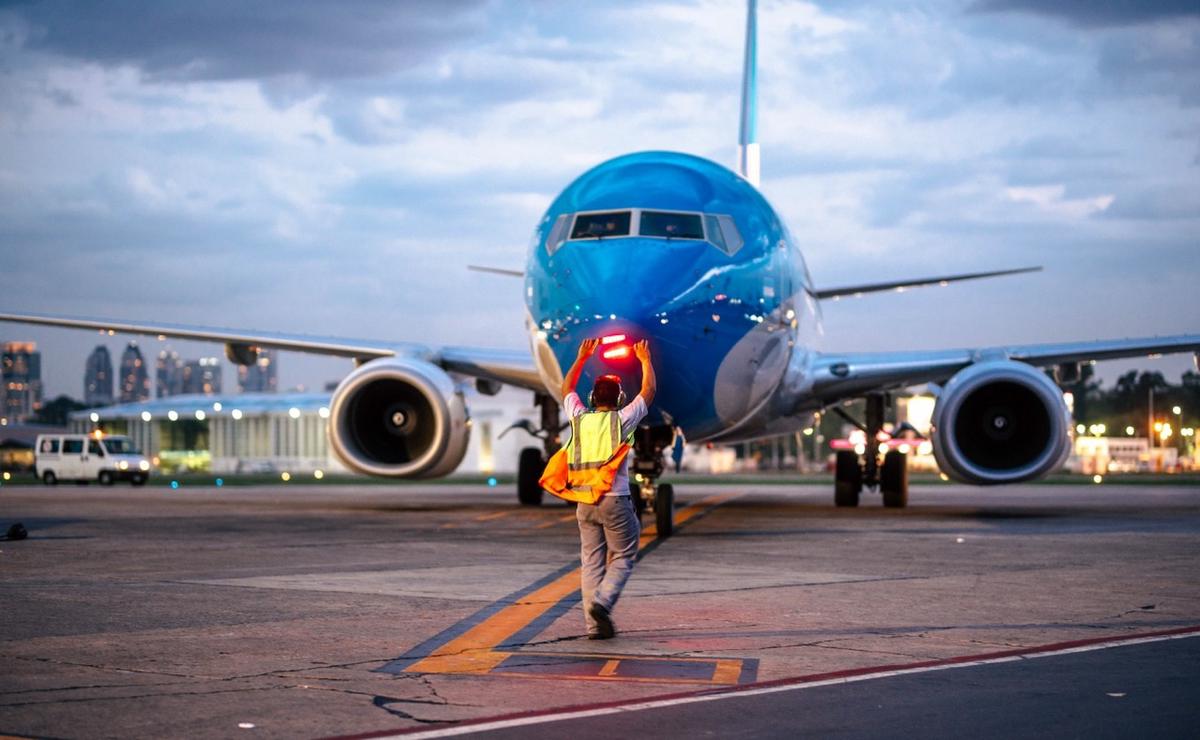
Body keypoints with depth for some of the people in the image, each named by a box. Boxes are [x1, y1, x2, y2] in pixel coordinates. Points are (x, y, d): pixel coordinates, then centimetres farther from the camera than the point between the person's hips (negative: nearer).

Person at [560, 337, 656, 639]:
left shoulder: (579, 418, 5)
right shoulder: (622, 420, -5)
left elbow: (567, 389, 24)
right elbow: (648, 391, 8)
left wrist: (582, 358, 31)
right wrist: (645, 360, 22)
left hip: (585, 501, 4)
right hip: (615, 500, -4)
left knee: (591, 561, 6)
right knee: (622, 558, 5)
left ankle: (594, 624, 2)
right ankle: (602, 600, -19)